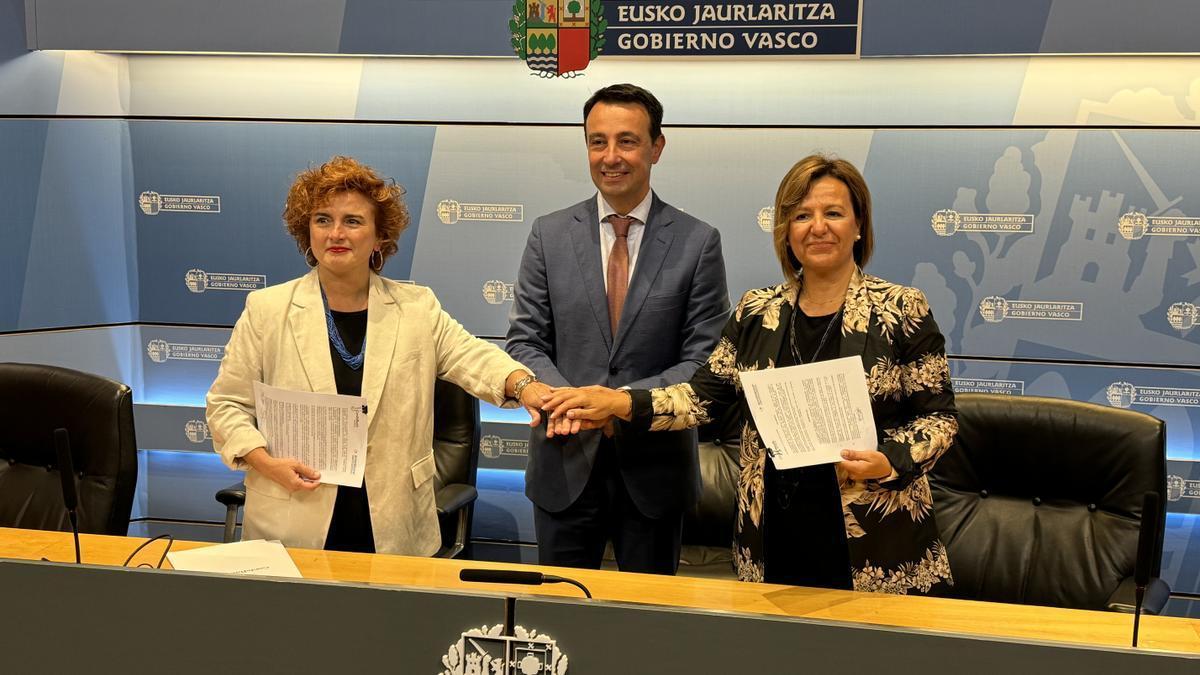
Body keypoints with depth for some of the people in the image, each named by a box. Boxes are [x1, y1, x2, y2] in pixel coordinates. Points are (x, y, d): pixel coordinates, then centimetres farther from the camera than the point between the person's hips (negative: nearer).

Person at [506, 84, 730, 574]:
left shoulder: (698, 243, -3)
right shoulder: (549, 235, 2)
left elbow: (704, 359, -5)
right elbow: (525, 341, 1)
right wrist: (565, 398, -19)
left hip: (654, 466, -1)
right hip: (565, 464, 1)